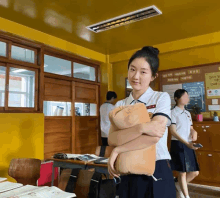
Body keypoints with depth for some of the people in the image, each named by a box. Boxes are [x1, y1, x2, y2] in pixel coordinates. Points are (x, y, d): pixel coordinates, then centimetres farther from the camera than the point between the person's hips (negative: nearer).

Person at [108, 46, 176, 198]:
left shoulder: (162, 98, -5)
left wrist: (118, 150, -15)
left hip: (156, 173, -2)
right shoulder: (121, 105, 3)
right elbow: (112, 139, -11)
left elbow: (155, 135, -19)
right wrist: (141, 128, -26)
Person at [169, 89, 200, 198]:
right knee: (182, 172, 2)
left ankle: (179, 185, 32)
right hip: (178, 144, -7)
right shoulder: (173, 112, -8)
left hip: (189, 145, 7)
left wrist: (194, 132, -6)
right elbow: (173, 131, -13)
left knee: (195, 172, 9)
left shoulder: (188, 113, 14)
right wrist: (187, 143, -23)